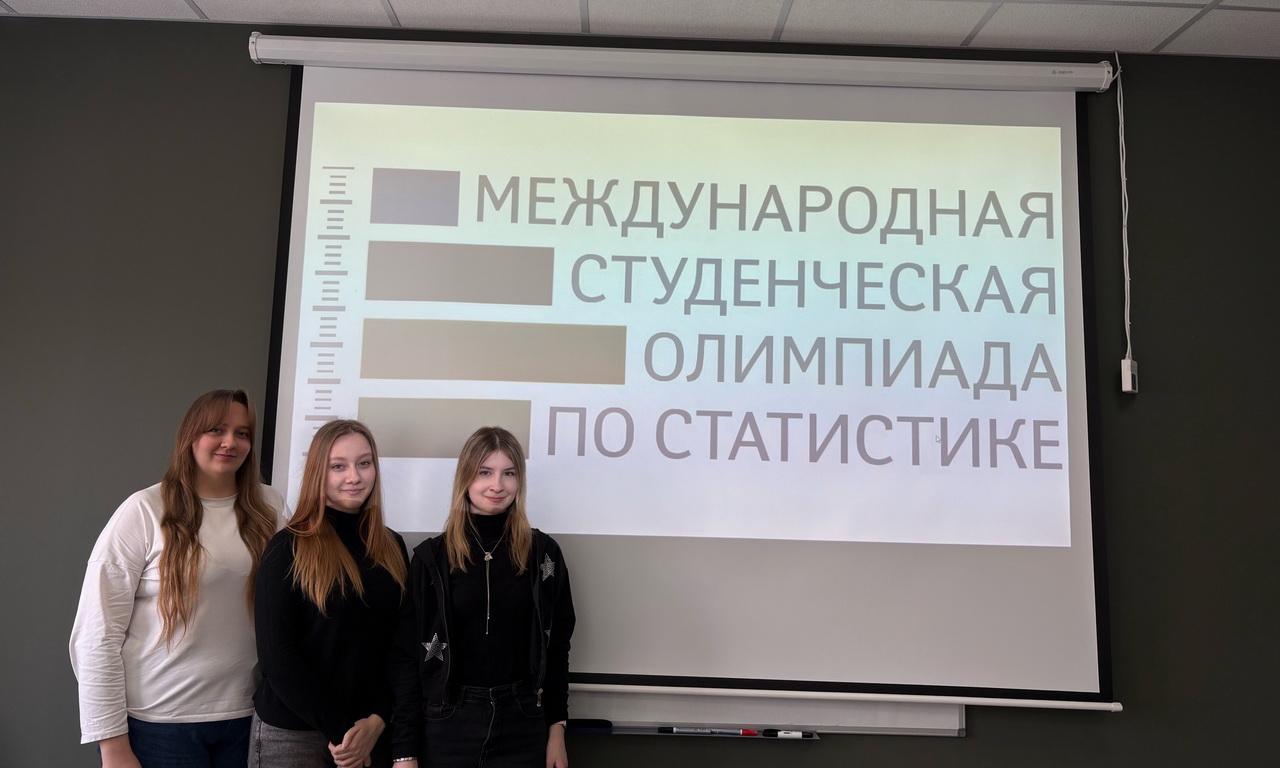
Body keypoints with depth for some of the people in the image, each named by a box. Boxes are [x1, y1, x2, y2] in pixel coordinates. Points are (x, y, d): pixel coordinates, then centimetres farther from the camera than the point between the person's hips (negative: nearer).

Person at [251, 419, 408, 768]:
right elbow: (276, 655, -12)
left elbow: (399, 646, 3)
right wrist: (338, 729, -14)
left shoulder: (393, 548, 3)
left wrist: (377, 720, -9)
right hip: (291, 732, -4)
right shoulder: (289, 547, -9)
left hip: (372, 730, 4)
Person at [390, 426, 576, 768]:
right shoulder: (431, 557, -4)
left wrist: (557, 729, 2)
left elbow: (556, 647, 4)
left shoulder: (543, 552, -1)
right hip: (446, 724, -1)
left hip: (523, 724, 1)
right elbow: (406, 655, -4)